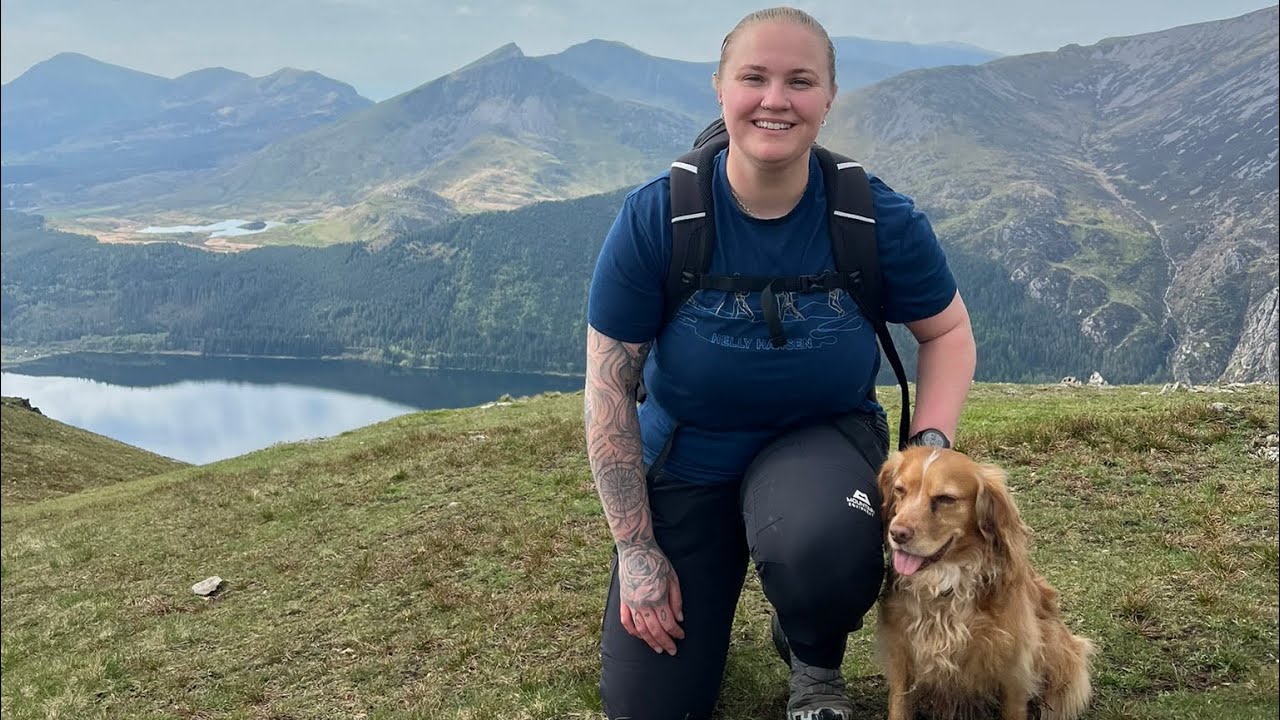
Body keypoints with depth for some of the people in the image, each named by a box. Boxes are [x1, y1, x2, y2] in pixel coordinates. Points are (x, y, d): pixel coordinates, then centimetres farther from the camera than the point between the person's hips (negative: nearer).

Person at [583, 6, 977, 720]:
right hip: (685, 455, 1)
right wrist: (636, 550, -11)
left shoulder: (881, 219, -16)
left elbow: (949, 332, 1)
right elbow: (609, 386, -13)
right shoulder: (656, 218, -19)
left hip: (823, 435, 0)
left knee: (821, 543, -38)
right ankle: (705, 594, 35)